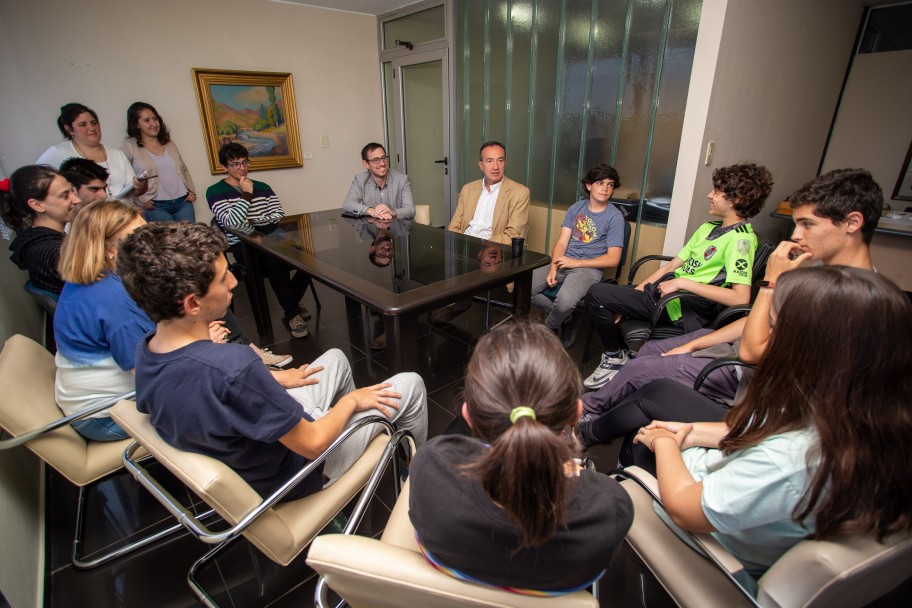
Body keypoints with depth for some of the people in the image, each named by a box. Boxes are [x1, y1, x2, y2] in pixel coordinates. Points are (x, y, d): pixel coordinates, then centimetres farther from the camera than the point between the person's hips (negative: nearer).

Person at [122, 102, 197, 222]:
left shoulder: (169, 144, 17)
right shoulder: (130, 146, 3)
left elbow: (184, 170, 23)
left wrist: (192, 191, 11)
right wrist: (140, 199, -10)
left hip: (183, 202, 4)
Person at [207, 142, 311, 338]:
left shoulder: (262, 187, 18)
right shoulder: (215, 192, 4)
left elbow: (279, 215, 5)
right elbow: (231, 223, -12)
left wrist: (254, 222, -7)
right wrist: (246, 195, -8)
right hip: (242, 247, -4)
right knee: (275, 261, -35)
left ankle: (291, 303, 1)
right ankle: (292, 313, -17)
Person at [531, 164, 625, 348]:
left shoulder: (615, 217, -4)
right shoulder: (576, 208, 10)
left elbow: (613, 259, -9)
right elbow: (562, 242, 4)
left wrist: (576, 262, -15)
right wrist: (553, 269, -13)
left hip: (589, 268, -5)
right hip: (564, 263, 5)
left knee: (565, 301, -35)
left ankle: (548, 329, 1)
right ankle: (566, 319, 4)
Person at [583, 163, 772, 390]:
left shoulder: (740, 238, -12)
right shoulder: (708, 227, 15)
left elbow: (741, 297, -23)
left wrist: (683, 282, -20)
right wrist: (634, 294, 6)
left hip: (685, 311, -9)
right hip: (661, 292, 9)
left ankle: (616, 357, 5)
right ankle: (616, 353, 17)